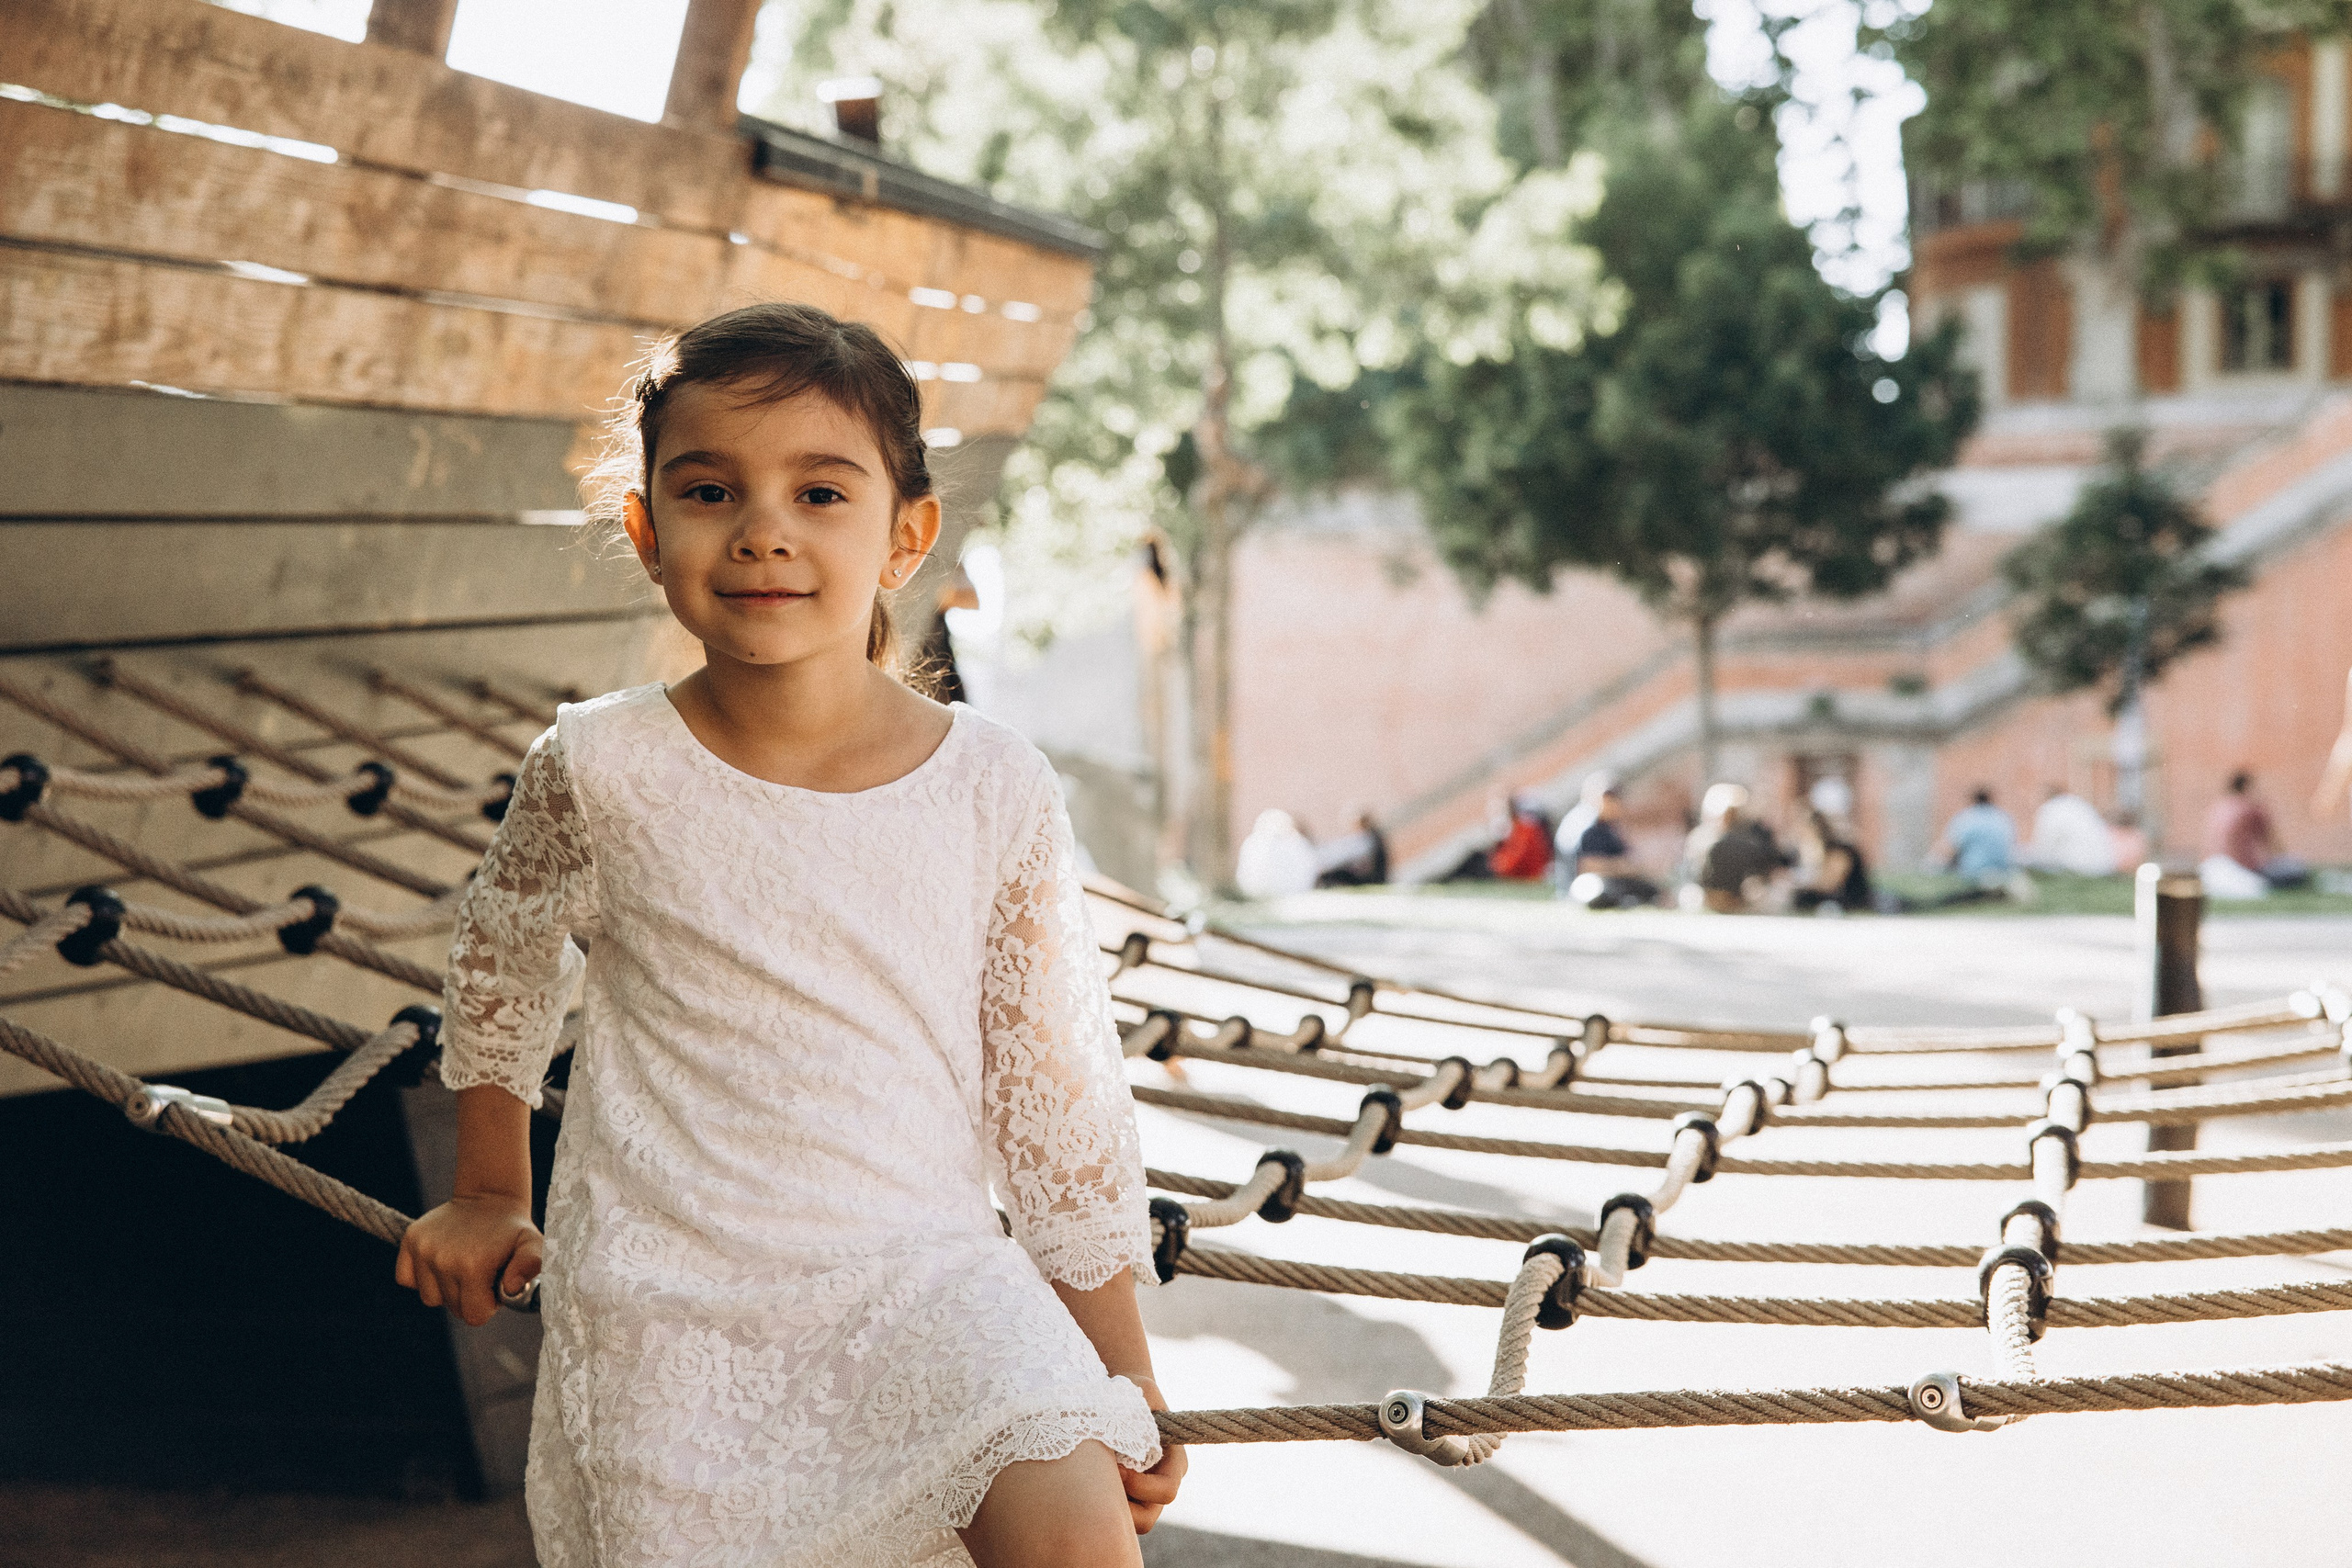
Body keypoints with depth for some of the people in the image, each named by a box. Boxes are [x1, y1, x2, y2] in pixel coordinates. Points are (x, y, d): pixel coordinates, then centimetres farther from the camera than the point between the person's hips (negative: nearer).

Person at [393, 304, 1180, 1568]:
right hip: (666, 1318, 1)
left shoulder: (996, 796, -6)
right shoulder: (598, 772, -7)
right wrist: (489, 1199, 24)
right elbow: (498, 967, 14)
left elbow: (1057, 1088, 2)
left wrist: (1120, 1361, 6)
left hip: (920, 1275, 0)